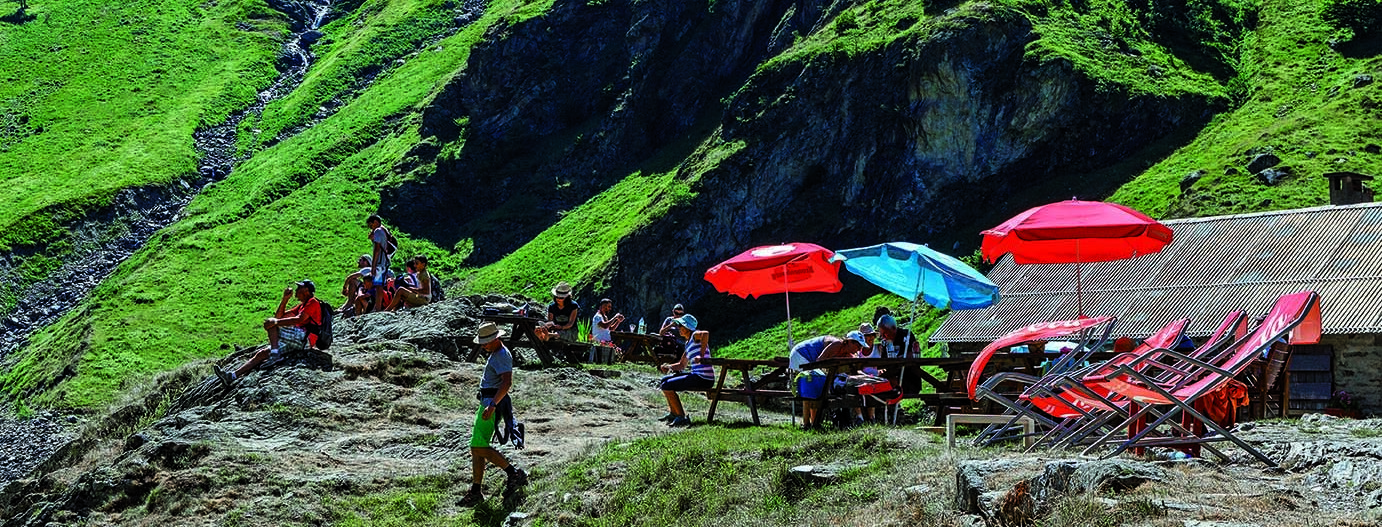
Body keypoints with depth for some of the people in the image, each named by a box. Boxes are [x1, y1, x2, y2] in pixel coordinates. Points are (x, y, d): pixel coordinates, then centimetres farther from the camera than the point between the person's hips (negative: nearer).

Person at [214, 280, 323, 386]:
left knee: (270, 323, -17)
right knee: (262, 354, -2)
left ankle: (274, 354, -30)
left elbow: (299, 319, -17)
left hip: (303, 337, -9)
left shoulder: (313, 302, 0)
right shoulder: (303, 305, 30)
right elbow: (279, 316, 28)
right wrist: (285, 299, 16)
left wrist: (276, 322, -20)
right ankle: (232, 376, -11)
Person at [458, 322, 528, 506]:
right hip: (488, 403, 11)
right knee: (477, 448, 8)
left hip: (492, 403, -11)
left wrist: (492, 405, -36)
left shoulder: (501, 356, -14)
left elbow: (507, 382, -28)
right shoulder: (496, 354, 19)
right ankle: (475, 491, 10)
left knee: (478, 447, -15)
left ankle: (515, 473, -9)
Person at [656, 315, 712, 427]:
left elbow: (706, 333, -34)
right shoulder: (688, 343, 20)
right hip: (695, 375, 10)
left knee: (667, 386, -16)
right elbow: (682, 365, 25)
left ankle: (682, 418, -12)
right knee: (664, 381, 21)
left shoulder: (695, 336, -9)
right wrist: (668, 367, 7)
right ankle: (673, 413, 25)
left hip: (704, 378, -10)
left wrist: (701, 355, -35)